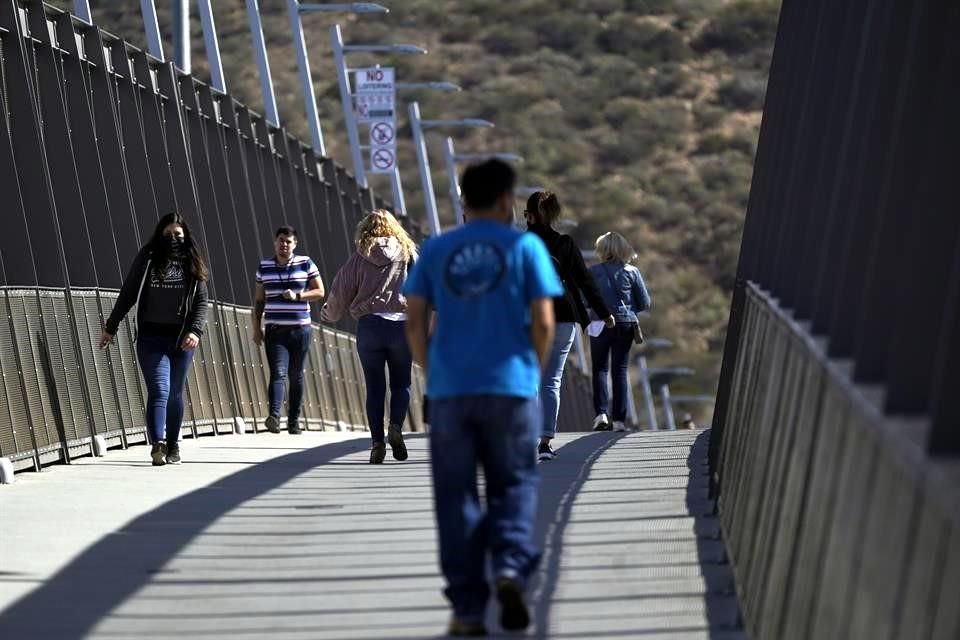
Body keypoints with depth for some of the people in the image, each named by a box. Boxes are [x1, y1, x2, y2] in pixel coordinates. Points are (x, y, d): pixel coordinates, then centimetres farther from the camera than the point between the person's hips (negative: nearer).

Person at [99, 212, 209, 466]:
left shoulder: (192, 265, 8)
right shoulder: (147, 259, 4)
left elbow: (201, 302, 4)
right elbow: (127, 294, 9)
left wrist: (196, 330, -13)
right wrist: (110, 327, 11)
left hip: (181, 339, 2)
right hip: (151, 338, -2)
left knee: (175, 394, 10)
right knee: (159, 391, -15)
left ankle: (172, 446, 20)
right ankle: (158, 444, -27)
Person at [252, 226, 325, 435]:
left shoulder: (305, 264, 2)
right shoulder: (264, 266, 8)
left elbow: (320, 292, 4)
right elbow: (258, 300, 13)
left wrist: (297, 296, -12)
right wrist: (256, 328, 7)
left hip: (300, 329, 0)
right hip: (275, 330, 0)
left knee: (296, 376, 5)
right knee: (278, 373, -15)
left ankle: (294, 420, 12)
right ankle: (274, 416, -29)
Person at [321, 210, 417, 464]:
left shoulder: (359, 258, 5)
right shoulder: (408, 254, 6)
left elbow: (340, 293, 9)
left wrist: (329, 315, 27)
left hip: (369, 325, 0)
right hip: (401, 326, 0)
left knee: (375, 387, 6)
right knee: (401, 383, 10)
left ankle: (377, 442, 1)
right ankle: (396, 426, -14)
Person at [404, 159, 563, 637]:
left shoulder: (435, 251, 8)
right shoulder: (525, 247, 2)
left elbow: (414, 322, 5)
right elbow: (543, 322, -3)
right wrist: (534, 371, 12)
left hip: (449, 391, 2)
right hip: (510, 387, -2)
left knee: (456, 498, 6)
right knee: (513, 485, 11)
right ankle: (511, 567, -14)